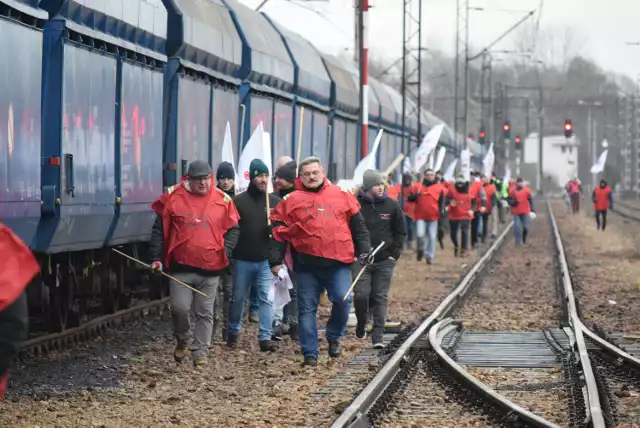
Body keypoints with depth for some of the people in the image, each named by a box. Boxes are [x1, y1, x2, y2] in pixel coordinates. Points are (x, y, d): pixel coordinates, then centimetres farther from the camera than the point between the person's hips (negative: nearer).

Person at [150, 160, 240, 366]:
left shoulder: (223, 200, 0)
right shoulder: (173, 196, -2)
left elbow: (232, 229, 10)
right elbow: (159, 229, 3)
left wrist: (226, 250, -5)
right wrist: (156, 257, -1)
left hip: (211, 269, 1)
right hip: (181, 266, -1)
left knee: (205, 313, 5)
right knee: (180, 307, -5)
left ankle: (200, 352, 13)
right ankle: (182, 341, 22)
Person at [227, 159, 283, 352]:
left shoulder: (275, 201, 4)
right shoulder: (239, 201, -1)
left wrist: (276, 260, -3)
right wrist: (230, 254, -8)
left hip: (266, 261, 1)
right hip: (242, 260, -1)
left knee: (266, 298, -4)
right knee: (238, 298, 11)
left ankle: (265, 337, -2)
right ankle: (233, 332, 28)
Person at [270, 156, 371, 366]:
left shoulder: (342, 196, 8)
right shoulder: (292, 200, 6)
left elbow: (357, 225, 12)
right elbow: (277, 224, 11)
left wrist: (364, 250, 7)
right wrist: (288, 234, -7)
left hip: (338, 262, 0)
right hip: (306, 264, 1)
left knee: (343, 300, -14)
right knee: (307, 309, 3)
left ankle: (334, 337, 12)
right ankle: (310, 353, 10)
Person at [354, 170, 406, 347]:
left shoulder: (391, 205, 3)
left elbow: (400, 231, 10)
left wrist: (395, 253, 1)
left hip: (385, 260, 1)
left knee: (380, 298, -1)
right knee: (361, 295, -7)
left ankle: (378, 336, 0)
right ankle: (361, 325, 20)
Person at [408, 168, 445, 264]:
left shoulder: (439, 187, 4)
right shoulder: (417, 186, 3)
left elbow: (442, 201, 7)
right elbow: (410, 199, 4)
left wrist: (441, 211, -9)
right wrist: (416, 194, -16)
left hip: (433, 216, 1)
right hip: (420, 216, -1)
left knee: (432, 237, 0)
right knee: (420, 234, -13)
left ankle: (430, 256, 8)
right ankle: (421, 249, 17)